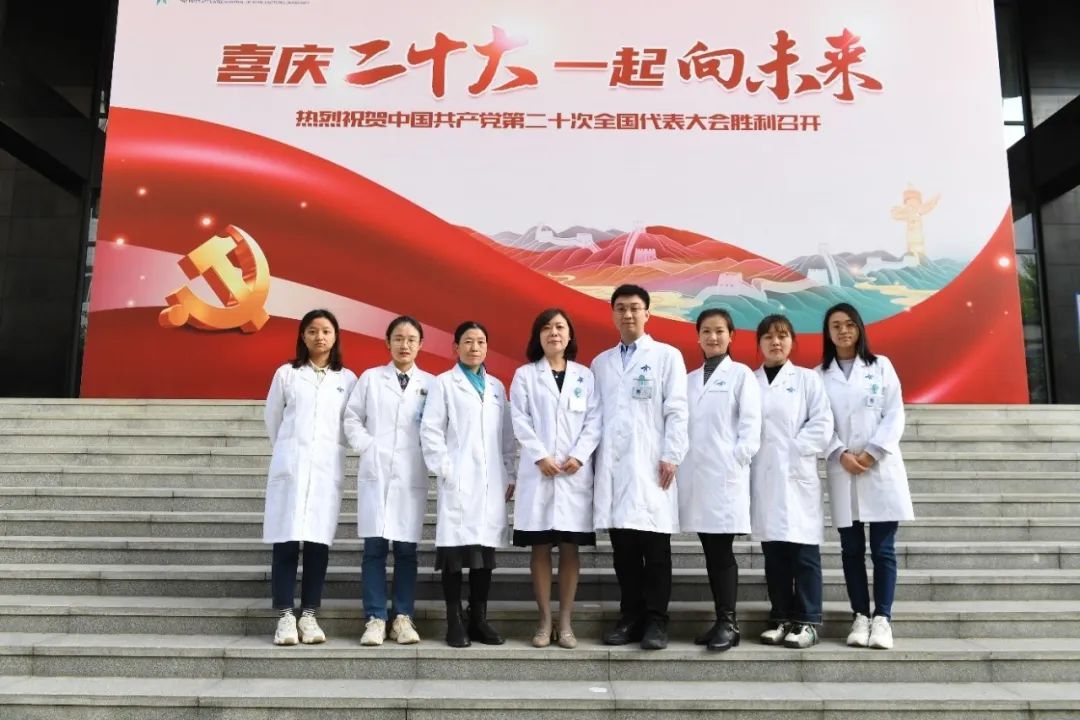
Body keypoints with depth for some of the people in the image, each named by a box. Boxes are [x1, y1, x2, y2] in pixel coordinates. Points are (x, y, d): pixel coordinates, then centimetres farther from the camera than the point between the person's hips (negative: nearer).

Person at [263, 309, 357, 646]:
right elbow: (272, 420, 15)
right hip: (290, 464, 0)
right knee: (286, 540, -3)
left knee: (318, 541, 0)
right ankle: (285, 616, 2)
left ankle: (309, 615, 7)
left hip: (327, 466, 1)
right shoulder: (286, 373, 6)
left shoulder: (347, 379, 7)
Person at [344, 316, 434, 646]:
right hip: (375, 473, 0)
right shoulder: (370, 378, 10)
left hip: (411, 476, 0)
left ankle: (403, 617, 11)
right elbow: (352, 418, 9)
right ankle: (375, 618, 5)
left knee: (406, 549, 3)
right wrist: (366, 447, -3)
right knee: (375, 547, -1)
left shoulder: (431, 384, 7)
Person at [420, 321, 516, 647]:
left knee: (485, 553, 6)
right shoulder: (443, 383, 4)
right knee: (455, 552, -3)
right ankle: (455, 622, 5)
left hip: (492, 483, 4)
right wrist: (445, 470, -10)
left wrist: (509, 476, 8)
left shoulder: (497, 386, 17)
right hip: (459, 483, -4)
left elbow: (507, 435, 15)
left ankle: (479, 620, 15)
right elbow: (430, 431, -2)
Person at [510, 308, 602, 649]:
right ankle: (544, 622, 10)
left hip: (576, 471, 1)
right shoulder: (524, 375, 8)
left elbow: (594, 421, 4)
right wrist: (541, 456, -13)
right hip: (537, 471, -1)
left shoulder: (585, 375, 12)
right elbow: (520, 421, -1)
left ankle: (565, 622, 10)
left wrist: (579, 456, -10)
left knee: (570, 548, 3)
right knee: (540, 548, 2)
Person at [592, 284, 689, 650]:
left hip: (651, 464, -3)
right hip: (612, 465, 4)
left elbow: (677, 411, -1)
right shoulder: (600, 362, 17)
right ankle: (630, 616, 15)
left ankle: (656, 620, 8)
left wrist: (671, 457, -9)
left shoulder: (667, 356, 6)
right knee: (623, 547, 6)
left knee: (655, 547, 0)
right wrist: (593, 458, 5)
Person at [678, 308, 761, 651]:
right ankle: (722, 620, 16)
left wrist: (737, 461, -11)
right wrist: (678, 461, 1)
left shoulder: (741, 374, 3)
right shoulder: (689, 379, 16)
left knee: (722, 551, -4)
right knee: (710, 552, 8)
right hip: (695, 476, 5)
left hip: (726, 476, -5)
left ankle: (728, 623, 4)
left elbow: (751, 424, -4)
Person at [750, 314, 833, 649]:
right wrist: (750, 456, -9)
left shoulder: (807, 379, 6)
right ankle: (781, 618, 17)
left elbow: (822, 426, -2)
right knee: (774, 554, 8)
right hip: (763, 479, 2)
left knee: (804, 554, 0)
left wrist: (791, 452, -8)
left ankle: (807, 621, 8)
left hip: (797, 477, -2)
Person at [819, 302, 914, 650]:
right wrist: (841, 454, -13)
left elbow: (895, 415, 0)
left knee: (883, 548, 0)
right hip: (842, 471, 1)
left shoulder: (881, 366, 7)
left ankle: (882, 618, 6)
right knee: (852, 549, 4)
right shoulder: (819, 375, 8)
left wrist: (871, 453, -10)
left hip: (881, 468, -1)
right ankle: (860, 616, 11)